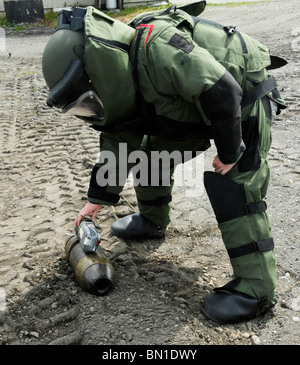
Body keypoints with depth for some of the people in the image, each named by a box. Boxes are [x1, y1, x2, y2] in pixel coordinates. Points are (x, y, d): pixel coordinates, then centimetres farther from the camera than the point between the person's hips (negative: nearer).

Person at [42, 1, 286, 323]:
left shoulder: (158, 49, -36)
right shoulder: (124, 82, -3)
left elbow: (222, 91, -38)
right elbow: (118, 138, 5)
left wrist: (229, 151, -26)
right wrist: (97, 199, 9)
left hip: (244, 100, -9)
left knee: (237, 188, -18)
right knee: (156, 147, 12)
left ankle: (256, 289, -10)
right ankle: (152, 220, 33)